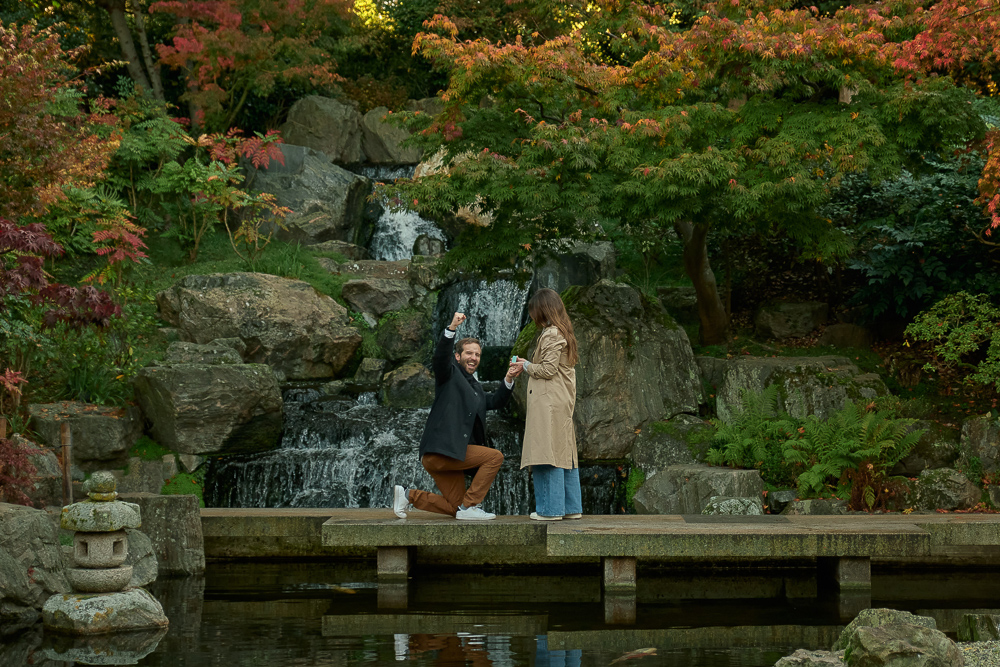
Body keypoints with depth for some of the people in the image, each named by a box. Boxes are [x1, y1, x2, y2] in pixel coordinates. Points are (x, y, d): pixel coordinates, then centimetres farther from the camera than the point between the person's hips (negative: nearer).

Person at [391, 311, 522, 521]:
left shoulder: (475, 387, 26)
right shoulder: (450, 373, 1)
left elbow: (495, 401, 19)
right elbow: (441, 355, -18)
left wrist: (509, 379, 4)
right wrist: (452, 328, -32)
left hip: (454, 452, 9)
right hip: (439, 450, -9)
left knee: (453, 507, 10)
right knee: (495, 457, -15)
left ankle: (408, 495, 18)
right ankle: (469, 507, -12)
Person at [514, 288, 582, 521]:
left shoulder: (551, 334, -12)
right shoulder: (563, 333, 17)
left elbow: (548, 369, -16)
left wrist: (527, 366, 0)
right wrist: (529, 365, 18)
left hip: (549, 403, -10)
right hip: (563, 402, 10)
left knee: (549, 453, -8)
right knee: (564, 453, 11)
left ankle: (551, 509, -9)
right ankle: (572, 507, 13)